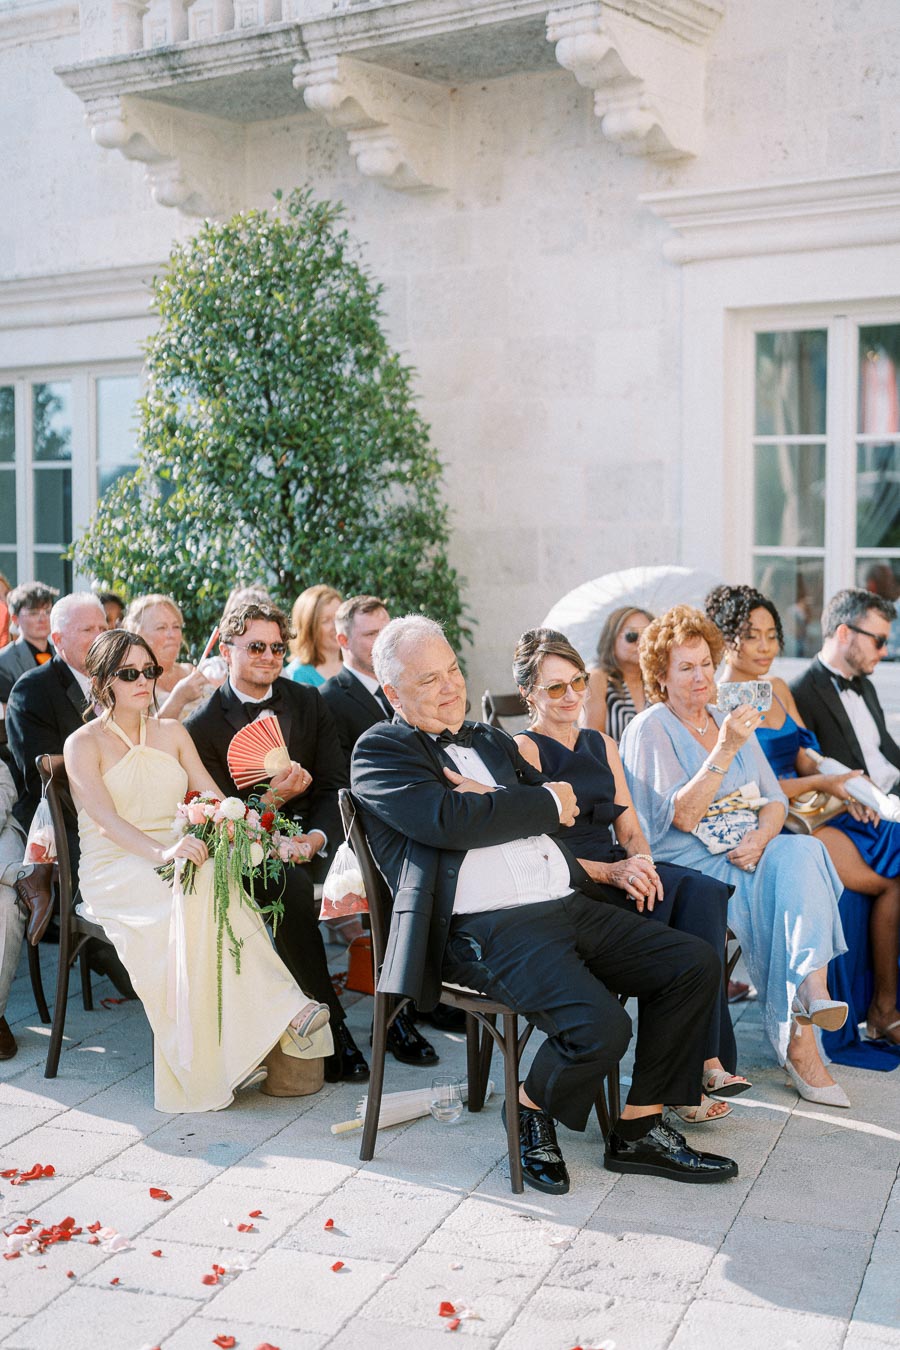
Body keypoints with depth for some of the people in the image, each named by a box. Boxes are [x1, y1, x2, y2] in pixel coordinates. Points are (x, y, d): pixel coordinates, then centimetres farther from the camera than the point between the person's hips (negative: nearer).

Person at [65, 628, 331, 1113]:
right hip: (113, 871, -4)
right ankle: (283, 1007, -35)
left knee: (206, 888, -34)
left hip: (178, 863, 4)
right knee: (200, 888, -35)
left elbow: (217, 800, 8)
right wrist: (162, 852, -35)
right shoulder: (83, 744, 1)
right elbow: (106, 819, -16)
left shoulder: (173, 733, 16)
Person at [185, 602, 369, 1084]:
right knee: (292, 886, -37)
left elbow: (334, 786, 5)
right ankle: (330, 1028, -27)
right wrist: (272, 798, -23)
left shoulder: (308, 704, 11)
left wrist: (315, 837, -16)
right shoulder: (203, 726, 0)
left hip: (311, 838, 4)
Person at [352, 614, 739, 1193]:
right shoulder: (380, 750, 2)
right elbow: (450, 822, -14)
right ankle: (531, 1113, 6)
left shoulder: (492, 740, 25)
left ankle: (640, 1129, 7)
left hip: (570, 904, 8)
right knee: (600, 1026, -27)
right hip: (488, 928, -8)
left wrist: (492, 799, -4)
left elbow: (566, 805, 14)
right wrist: (544, 804, -2)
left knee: (696, 963, -4)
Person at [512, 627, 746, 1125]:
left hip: (619, 873, 6)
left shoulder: (602, 745, 22)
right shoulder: (524, 750, 0)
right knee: (693, 898, -28)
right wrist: (611, 872, -20)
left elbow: (630, 828, 16)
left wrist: (640, 863, -8)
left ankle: (701, 1061, -24)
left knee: (702, 892, -26)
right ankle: (700, 1064, -22)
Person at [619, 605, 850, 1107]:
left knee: (802, 853, -26)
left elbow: (775, 799, 14)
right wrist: (725, 750, -24)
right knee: (771, 898, -30)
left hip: (744, 855, 5)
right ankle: (799, 1038, -28)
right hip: (686, 866, -5)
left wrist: (760, 837, -9)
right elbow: (681, 818, -15)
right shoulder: (651, 729, -4)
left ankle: (813, 990, -37)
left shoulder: (729, 721, 17)